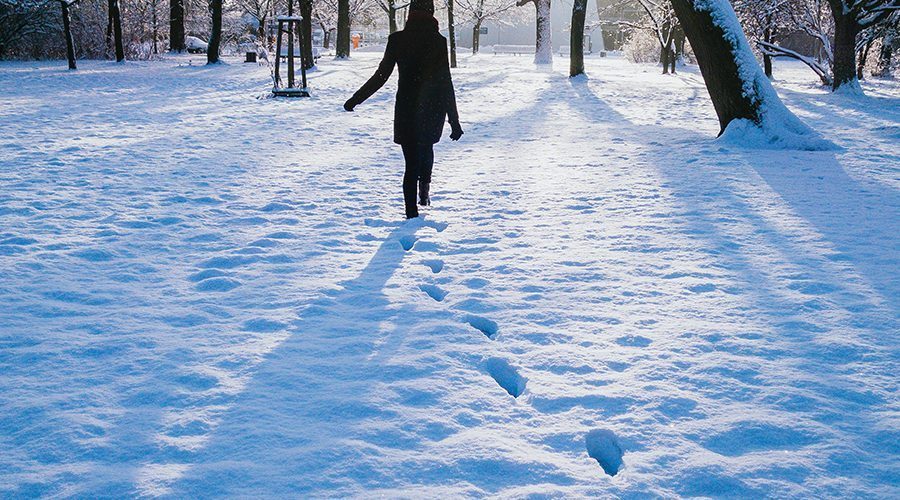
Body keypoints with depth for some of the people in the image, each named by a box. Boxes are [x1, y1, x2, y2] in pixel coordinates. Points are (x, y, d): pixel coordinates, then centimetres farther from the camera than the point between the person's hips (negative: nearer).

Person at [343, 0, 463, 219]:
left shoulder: (397, 39, -5)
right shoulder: (438, 41, -7)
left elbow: (381, 75, -5)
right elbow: (446, 83, -9)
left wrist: (355, 100, 6)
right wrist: (454, 121, -7)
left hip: (406, 108, 0)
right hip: (432, 109, 0)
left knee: (411, 163, 9)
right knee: (426, 146, 30)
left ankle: (412, 213, 4)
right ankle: (425, 185, 10)